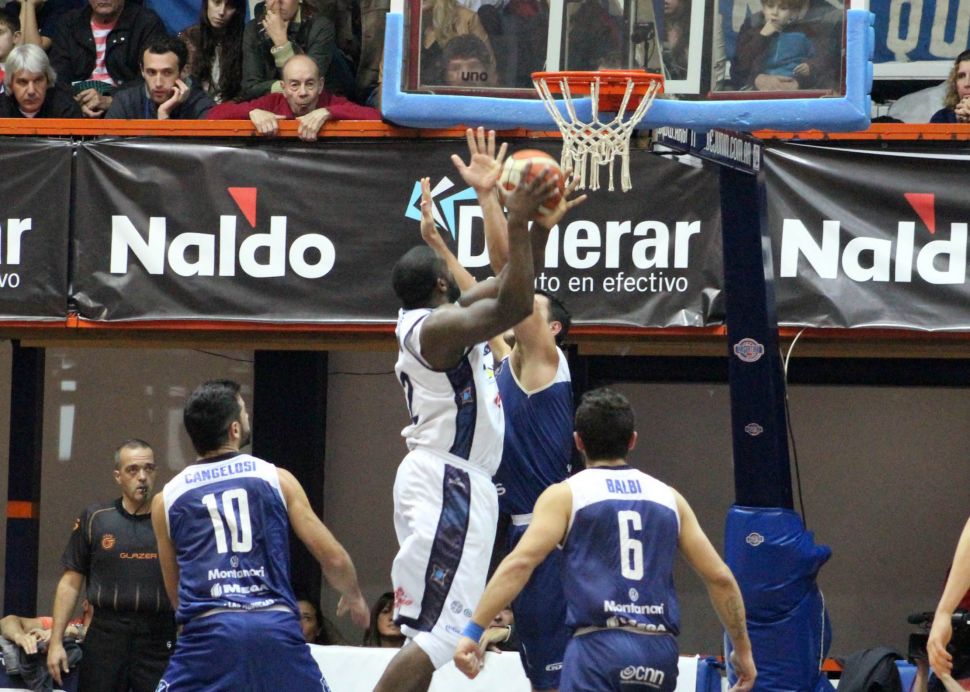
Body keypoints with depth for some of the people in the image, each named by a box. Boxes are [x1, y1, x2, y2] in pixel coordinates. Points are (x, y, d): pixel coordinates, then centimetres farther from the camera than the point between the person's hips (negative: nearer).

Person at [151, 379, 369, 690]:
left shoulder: (166, 499, 14)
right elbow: (333, 559, 11)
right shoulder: (276, 479, 10)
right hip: (277, 629, 0)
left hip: (208, 631, 0)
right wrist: (353, 596, 32)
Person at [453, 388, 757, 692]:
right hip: (659, 649, 5)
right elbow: (719, 577, 16)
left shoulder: (564, 495, 7)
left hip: (598, 644, -5)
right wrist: (743, 649, 25)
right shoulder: (669, 498, 18)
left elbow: (519, 563, -8)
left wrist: (473, 632, -9)